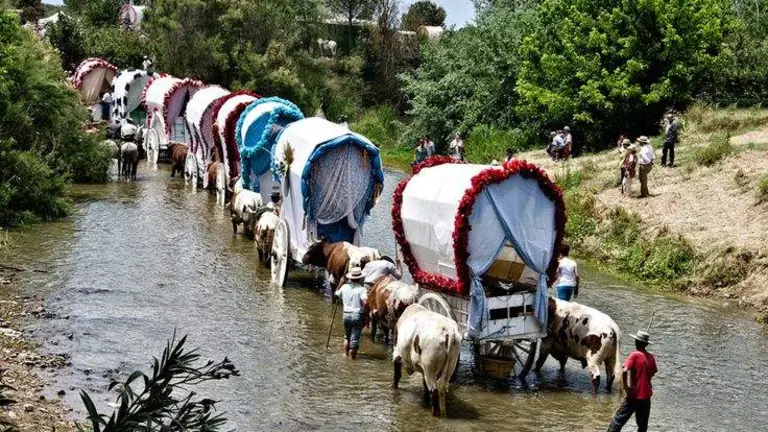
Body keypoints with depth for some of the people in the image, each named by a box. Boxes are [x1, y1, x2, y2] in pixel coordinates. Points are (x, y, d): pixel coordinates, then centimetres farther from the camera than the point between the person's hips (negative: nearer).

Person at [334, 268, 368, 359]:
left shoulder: (344, 287, 0)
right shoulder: (362, 289, -13)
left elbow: (337, 294, 18)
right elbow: (365, 302, -28)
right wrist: (364, 310, -13)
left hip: (346, 314, 4)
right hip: (357, 315, -4)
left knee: (347, 335, 25)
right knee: (355, 338, 6)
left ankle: (345, 353, 30)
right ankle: (352, 356, 13)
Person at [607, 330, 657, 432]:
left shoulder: (635, 355, -13)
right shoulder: (651, 357, 2)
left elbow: (624, 371, -25)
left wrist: (625, 386, -13)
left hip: (634, 395, -5)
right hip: (646, 396, 5)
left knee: (618, 421, 1)